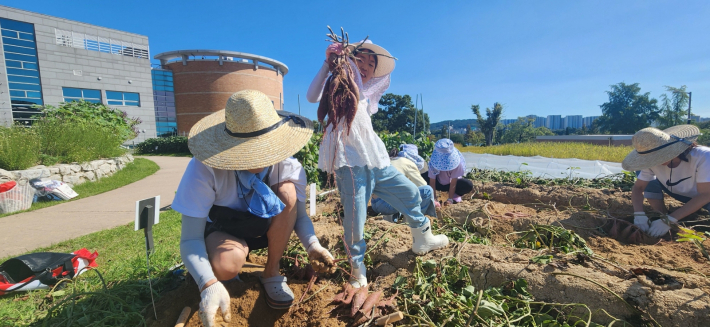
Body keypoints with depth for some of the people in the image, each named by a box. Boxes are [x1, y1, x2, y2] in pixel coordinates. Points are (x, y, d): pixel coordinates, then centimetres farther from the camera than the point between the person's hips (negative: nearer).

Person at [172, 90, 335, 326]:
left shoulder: (288, 167, -26)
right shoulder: (204, 169, -32)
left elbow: (299, 215, -13)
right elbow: (190, 238, -29)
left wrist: (312, 245, -32)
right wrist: (209, 284, -45)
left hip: (266, 227, 3)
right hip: (221, 230, -2)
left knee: (288, 191, -30)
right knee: (226, 266, -36)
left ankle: (272, 273, -9)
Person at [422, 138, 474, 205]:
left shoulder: (456, 162, -30)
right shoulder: (434, 162, -29)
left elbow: (453, 183, -28)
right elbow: (432, 182, -27)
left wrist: (450, 199, -31)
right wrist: (434, 198, -32)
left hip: (451, 183, 0)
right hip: (439, 182, 0)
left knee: (469, 185, -31)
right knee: (422, 177, -29)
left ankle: (455, 195, -3)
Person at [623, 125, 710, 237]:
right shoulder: (652, 163, -24)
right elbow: (638, 187, -16)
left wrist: (669, 220, -39)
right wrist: (639, 214, -33)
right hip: (682, 194, 3)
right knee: (650, 185, -20)